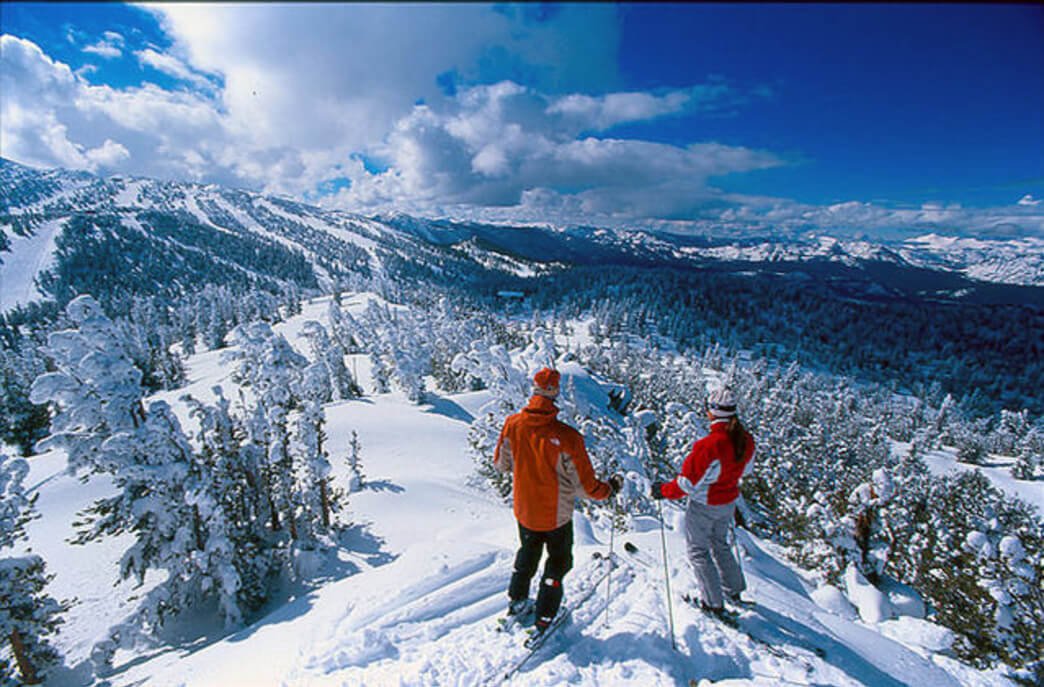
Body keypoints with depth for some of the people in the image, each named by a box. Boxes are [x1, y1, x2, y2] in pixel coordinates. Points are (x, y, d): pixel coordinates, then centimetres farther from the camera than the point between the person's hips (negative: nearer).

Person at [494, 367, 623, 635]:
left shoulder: (512, 424, -19)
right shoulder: (567, 436, -30)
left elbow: (500, 464, -2)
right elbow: (586, 485, -20)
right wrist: (611, 487, 0)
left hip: (524, 509, 4)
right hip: (556, 514, -4)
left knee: (528, 553, 31)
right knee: (558, 561, 23)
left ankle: (517, 601, 47)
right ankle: (544, 617, 34)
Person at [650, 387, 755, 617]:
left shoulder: (709, 445, -34)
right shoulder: (746, 440, -12)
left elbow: (689, 483, -26)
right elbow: (744, 470, 7)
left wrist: (663, 491, -11)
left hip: (704, 506, -7)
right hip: (729, 503, 7)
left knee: (698, 551, 15)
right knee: (720, 545, 30)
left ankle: (714, 603, 26)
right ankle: (734, 590, 45)